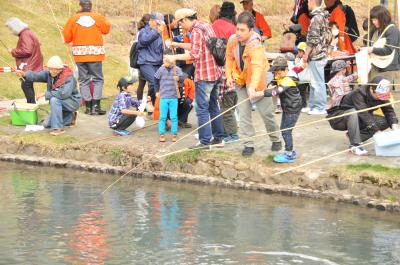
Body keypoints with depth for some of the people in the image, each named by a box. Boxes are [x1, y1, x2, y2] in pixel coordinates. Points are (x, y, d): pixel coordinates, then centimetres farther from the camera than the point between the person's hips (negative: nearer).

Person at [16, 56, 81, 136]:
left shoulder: (69, 78, -26)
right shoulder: (49, 74, -7)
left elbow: (64, 94, -38)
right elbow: (36, 76, -15)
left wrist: (46, 94, -28)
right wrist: (24, 74, -36)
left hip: (73, 102, -8)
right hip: (59, 104, 8)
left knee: (54, 99, -35)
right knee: (46, 124, 5)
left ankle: (58, 128, -31)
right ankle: (70, 117, 22)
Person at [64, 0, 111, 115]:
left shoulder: (73, 19, -1)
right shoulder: (98, 18, -3)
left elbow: (67, 37, 2)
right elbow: (106, 29, 10)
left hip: (80, 54, 1)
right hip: (95, 53, -1)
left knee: (84, 80, 9)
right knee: (98, 79, 6)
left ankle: (88, 107, 6)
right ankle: (96, 106, -5)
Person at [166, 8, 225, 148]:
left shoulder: (196, 31, -14)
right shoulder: (206, 27, 15)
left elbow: (194, 54, -22)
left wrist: (175, 57, -17)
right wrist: (179, 45, 23)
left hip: (204, 75, -10)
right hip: (215, 73, 10)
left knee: (202, 108, -5)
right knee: (213, 106, 17)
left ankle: (205, 141, -5)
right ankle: (218, 138, 22)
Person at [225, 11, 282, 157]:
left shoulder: (255, 45, -31)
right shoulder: (233, 41, -11)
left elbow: (257, 66, -45)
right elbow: (230, 58, 7)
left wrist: (253, 85, -58)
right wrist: (229, 75, -3)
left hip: (257, 83, -5)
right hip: (241, 82, 5)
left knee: (266, 112, 6)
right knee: (243, 114, 0)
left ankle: (276, 140, 27)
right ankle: (249, 144, 8)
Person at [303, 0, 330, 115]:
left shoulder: (316, 17, -15)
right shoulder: (323, 16, 14)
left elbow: (313, 39, -18)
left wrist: (306, 54, -11)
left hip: (316, 55, -10)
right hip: (322, 53, 10)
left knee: (317, 83, -5)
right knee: (314, 82, 15)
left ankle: (320, 108, -1)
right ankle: (313, 106, 20)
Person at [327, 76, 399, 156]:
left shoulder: (381, 97, -11)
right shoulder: (358, 94, -31)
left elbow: (389, 110, -12)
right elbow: (364, 114, -38)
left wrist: (395, 125, -31)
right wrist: (377, 131, -43)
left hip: (357, 120, 6)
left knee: (385, 122, -11)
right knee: (353, 112, -39)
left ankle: (352, 135, -8)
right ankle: (355, 145, -38)